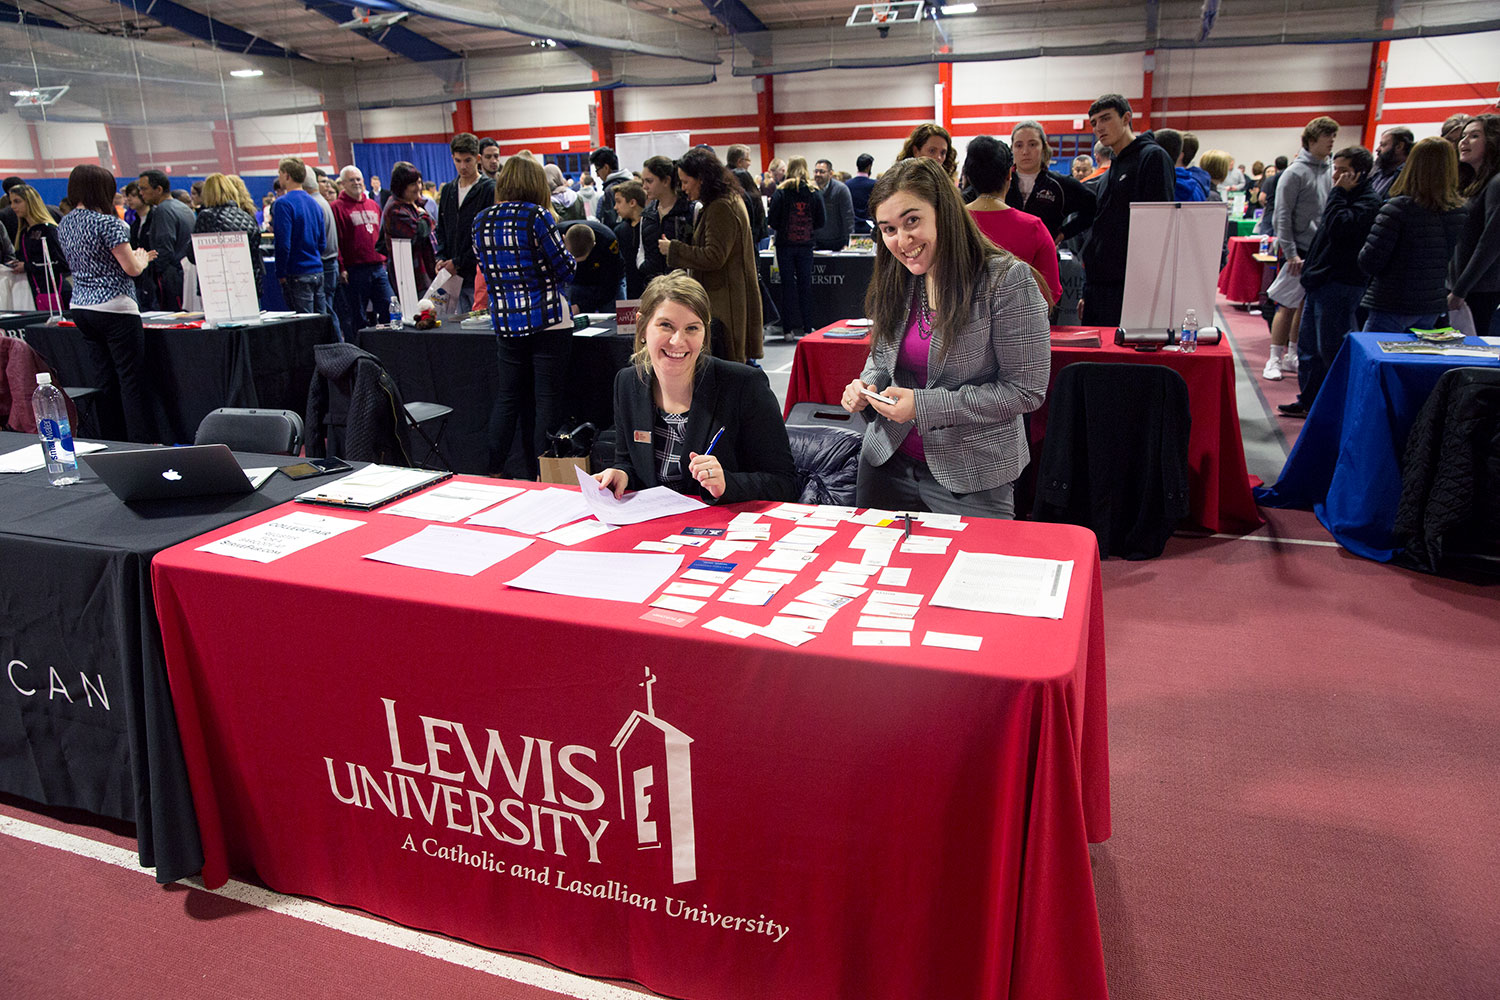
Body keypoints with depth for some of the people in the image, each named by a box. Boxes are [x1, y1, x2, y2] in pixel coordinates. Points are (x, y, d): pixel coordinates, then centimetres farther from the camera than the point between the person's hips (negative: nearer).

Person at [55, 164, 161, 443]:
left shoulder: (64, 224, 12)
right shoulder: (107, 222, -13)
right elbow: (132, 268, -14)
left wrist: (133, 256, 25)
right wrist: (142, 258, 8)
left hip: (81, 307, 8)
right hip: (115, 308, -8)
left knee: (102, 379, 11)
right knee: (133, 379, -5)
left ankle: (112, 442, 16)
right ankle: (145, 445, -4)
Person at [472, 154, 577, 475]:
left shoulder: (481, 221, 6)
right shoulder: (536, 216, -10)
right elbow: (565, 269, -6)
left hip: (505, 323, 5)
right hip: (547, 319, -5)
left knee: (507, 397, 14)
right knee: (547, 398, 2)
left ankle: (493, 472, 16)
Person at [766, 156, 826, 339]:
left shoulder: (781, 193, -7)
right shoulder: (814, 193, 0)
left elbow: (772, 221, -7)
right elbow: (820, 221, 4)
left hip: (785, 244, -2)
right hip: (806, 245, 2)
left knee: (788, 284, 4)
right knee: (805, 284, 8)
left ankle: (791, 327, 4)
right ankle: (806, 327, 10)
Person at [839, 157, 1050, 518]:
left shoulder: (1005, 279, -16)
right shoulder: (895, 282, 3)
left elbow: (1027, 389, -17)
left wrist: (924, 405, -22)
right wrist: (866, 386, -6)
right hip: (887, 461, 6)